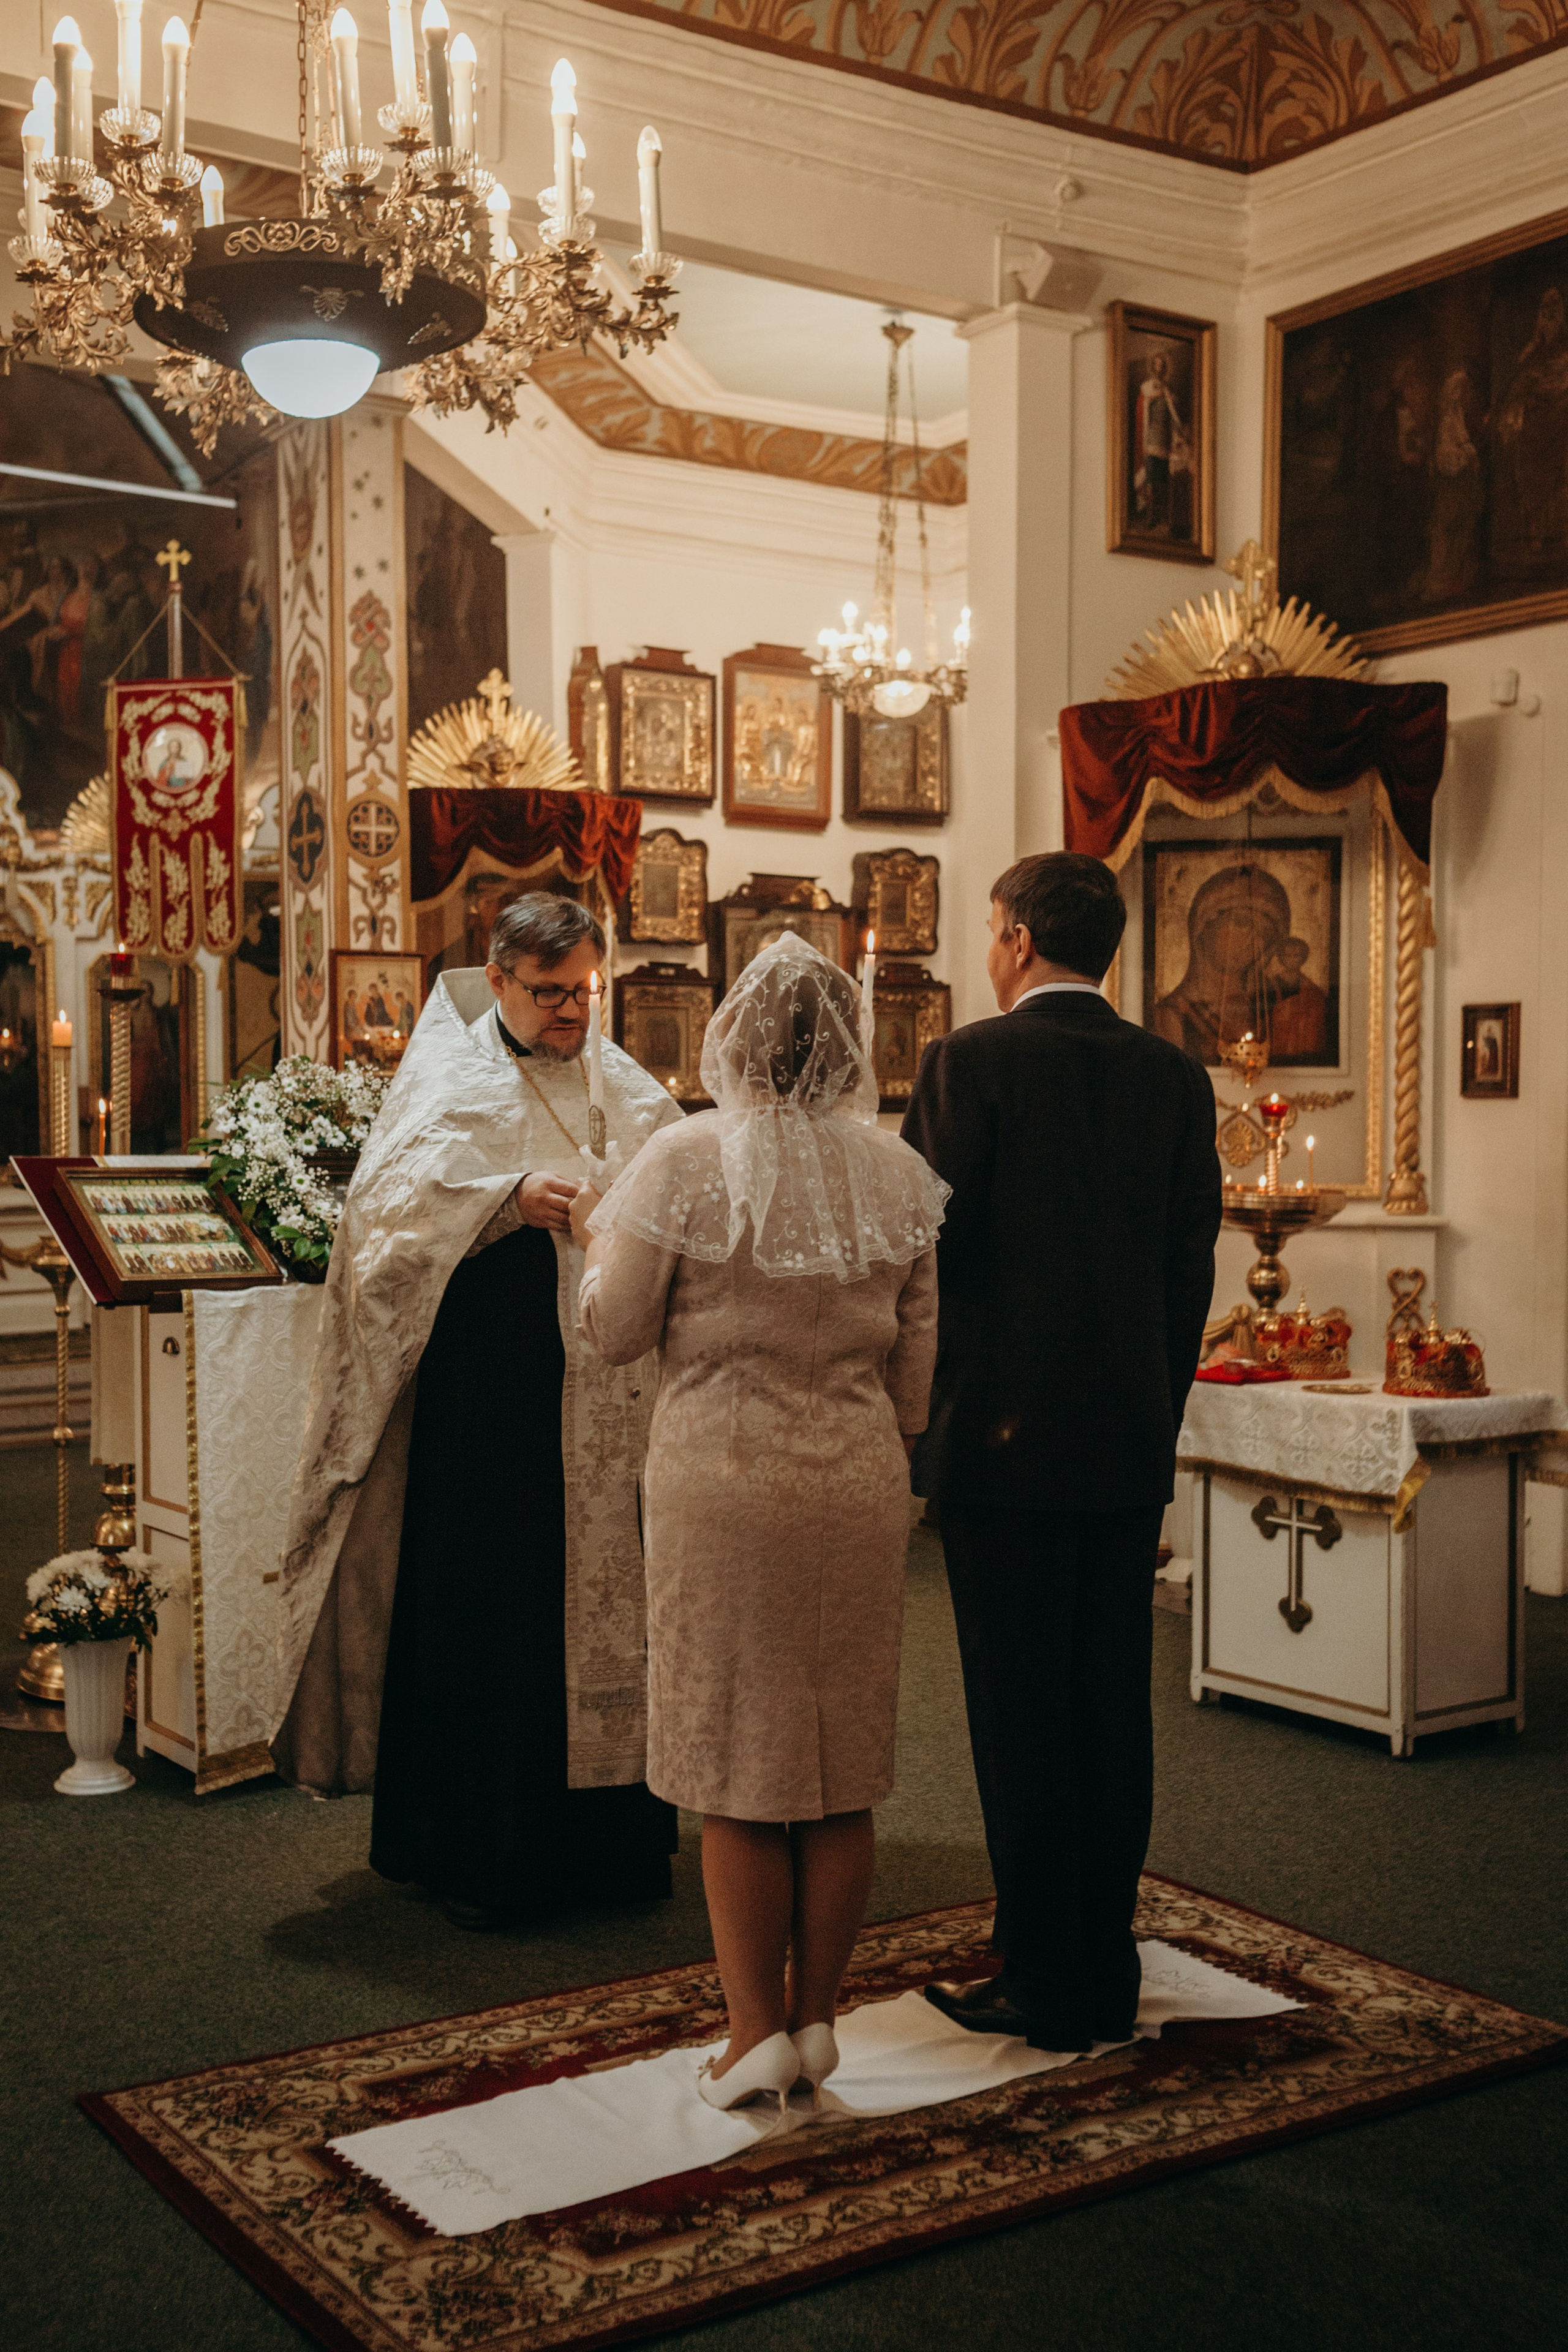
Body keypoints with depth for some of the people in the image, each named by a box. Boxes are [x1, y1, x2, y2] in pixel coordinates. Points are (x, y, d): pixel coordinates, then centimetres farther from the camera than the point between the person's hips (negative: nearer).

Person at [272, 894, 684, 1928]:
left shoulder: (628, 1092, 15)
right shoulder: (451, 1079, 2)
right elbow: (390, 1204, -11)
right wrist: (511, 1198, -24)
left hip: (608, 1394, 4)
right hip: (487, 1386, -4)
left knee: (606, 1595, 6)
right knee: (485, 1604, -2)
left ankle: (606, 1834, 17)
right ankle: (481, 1852, 10)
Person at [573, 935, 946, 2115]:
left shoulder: (686, 1159, -10)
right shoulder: (898, 1172, 1)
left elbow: (617, 1332, -3)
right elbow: (918, 1357, 7)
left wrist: (602, 1241, 16)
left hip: (726, 1478, -3)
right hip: (858, 1483, 3)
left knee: (740, 1767, 8)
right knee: (844, 1769, 12)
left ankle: (758, 2030, 13)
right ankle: (818, 2019, 22)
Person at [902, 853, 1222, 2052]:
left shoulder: (970, 1061, -9)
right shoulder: (1177, 1076, 6)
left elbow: (928, 1247, -9)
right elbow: (1191, 1269, 8)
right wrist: (1157, 1414, 17)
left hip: (1003, 1429, -5)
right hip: (1132, 1443, 5)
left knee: (1021, 1714, 3)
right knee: (1115, 1706, 12)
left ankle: (1043, 1983, 11)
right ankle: (1108, 1973, 22)